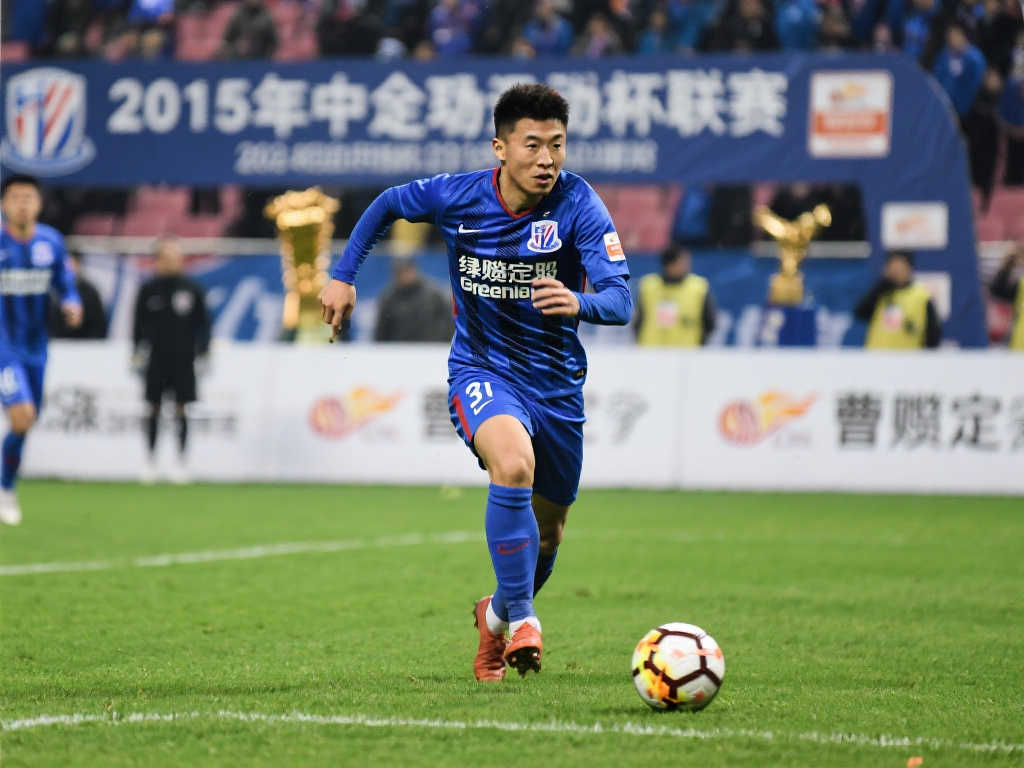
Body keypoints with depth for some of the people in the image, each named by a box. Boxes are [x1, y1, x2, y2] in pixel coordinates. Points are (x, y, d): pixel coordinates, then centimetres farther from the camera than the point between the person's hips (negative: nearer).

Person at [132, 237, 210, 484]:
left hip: (183, 359, -1)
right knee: (153, 408, 2)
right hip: (156, 358, 1)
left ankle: (181, 463, 5)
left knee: (181, 409, -1)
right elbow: (140, 325, 8)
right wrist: (138, 353, 2)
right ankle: (150, 460, 12)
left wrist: (202, 354, 1)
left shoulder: (191, 288, 2)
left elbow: (203, 324, 6)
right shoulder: (148, 290, 3)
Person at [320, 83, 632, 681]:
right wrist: (344, 277, 4)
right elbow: (388, 204, 10)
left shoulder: (579, 205, -17)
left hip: (558, 379, 2)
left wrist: (580, 302, -48)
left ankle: (500, 613, 46)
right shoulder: (456, 197, -12)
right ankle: (522, 617, -23)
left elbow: (620, 301, -26)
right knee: (514, 464, -34)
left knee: (547, 530, 14)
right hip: (481, 369, -2)